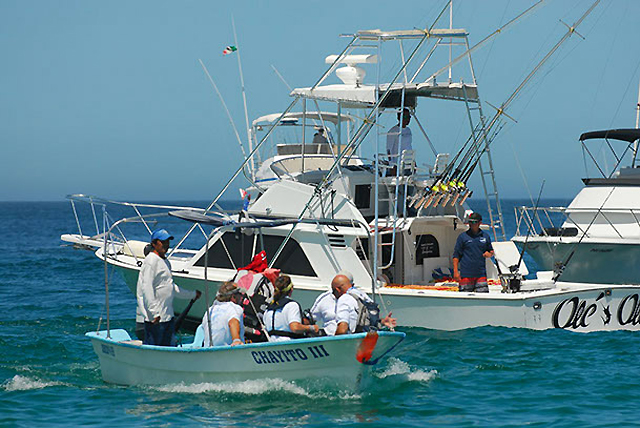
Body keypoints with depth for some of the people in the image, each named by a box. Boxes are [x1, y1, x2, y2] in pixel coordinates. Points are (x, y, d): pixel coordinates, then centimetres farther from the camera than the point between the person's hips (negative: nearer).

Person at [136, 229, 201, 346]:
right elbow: (147, 288, -20)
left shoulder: (165, 262, 19)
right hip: (155, 317, -10)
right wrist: (154, 312, -24)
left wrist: (192, 294, 34)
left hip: (167, 314, 10)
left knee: (169, 346, 12)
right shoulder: (151, 261, -12)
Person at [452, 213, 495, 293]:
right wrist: (455, 271, -5)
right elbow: (456, 255, 3)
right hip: (466, 274, -2)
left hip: (481, 274, 2)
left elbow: (491, 251, 23)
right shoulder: (462, 236, 4)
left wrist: (489, 254, -2)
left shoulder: (485, 236, 12)